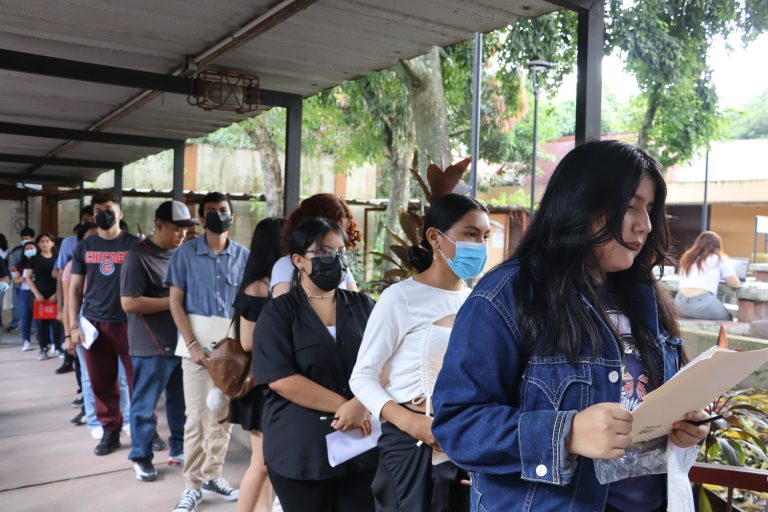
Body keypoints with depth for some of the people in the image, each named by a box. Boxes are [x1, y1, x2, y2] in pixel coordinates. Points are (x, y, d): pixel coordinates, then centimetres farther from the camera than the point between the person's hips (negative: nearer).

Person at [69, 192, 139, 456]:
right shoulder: (83, 247, 8)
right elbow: (75, 288, 10)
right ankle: (110, 431, 21)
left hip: (128, 322, -3)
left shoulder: (134, 244, 0)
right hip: (94, 323, 3)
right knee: (102, 382, 8)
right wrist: (74, 325, 2)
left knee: (138, 378, 0)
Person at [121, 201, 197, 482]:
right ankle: (141, 457, 22)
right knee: (146, 405, 7)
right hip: (152, 346, -6)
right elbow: (129, 303, -18)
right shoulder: (139, 255, -12)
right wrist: (172, 302, -18)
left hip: (181, 341, 7)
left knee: (181, 401, 16)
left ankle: (179, 448, 31)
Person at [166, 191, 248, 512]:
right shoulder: (185, 254, 0)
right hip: (197, 342, -2)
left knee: (224, 412, 10)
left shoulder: (244, 256, 4)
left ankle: (213, 475, 26)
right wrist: (193, 344, -11)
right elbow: (175, 302, -2)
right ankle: (192, 485, 12)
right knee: (197, 415, -1)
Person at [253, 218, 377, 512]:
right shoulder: (278, 313, -2)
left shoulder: (363, 306, 8)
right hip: (301, 450, -2)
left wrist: (361, 404, -17)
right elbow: (280, 378, -12)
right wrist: (343, 405, -15)